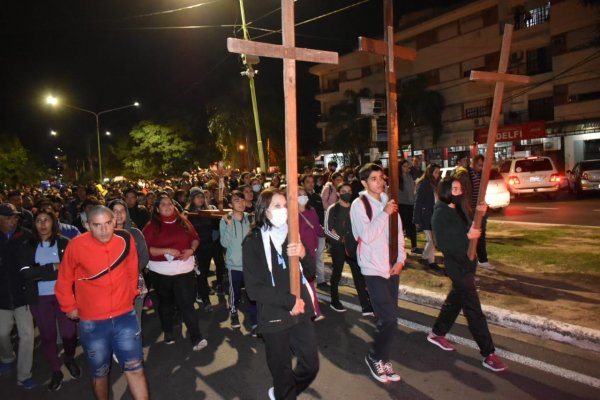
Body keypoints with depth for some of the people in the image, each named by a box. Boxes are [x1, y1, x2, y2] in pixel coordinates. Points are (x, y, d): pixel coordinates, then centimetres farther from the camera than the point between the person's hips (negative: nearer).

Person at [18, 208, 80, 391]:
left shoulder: (65, 243, -3)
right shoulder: (27, 247, 2)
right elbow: (26, 273, -10)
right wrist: (54, 268, -15)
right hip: (39, 298, 2)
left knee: (69, 333, 0)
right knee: (47, 336, 11)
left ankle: (70, 359, 32)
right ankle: (56, 371, 31)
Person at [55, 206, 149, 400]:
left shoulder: (126, 239, -10)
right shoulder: (77, 245, -16)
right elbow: (64, 280, 0)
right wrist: (69, 307, 7)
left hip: (125, 316, 1)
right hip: (92, 322, -1)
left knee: (135, 369, 5)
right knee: (100, 373, 18)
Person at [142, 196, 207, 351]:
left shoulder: (183, 222, 4)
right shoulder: (152, 226, -5)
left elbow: (195, 238, 11)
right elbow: (145, 249, -11)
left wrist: (192, 249, -9)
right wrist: (166, 250, -21)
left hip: (184, 269, 0)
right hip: (161, 271, 0)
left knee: (187, 303, -4)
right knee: (166, 303, 17)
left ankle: (197, 338, -1)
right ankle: (168, 332, 37)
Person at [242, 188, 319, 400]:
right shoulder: (253, 241, -9)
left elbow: (309, 273, 8)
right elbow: (254, 288, -14)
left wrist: (304, 254, -13)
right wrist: (289, 301, -17)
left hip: (301, 312, 5)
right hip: (274, 317, -4)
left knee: (311, 365, 13)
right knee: (282, 369, 10)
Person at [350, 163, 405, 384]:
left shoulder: (387, 201, 7)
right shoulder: (359, 204, -10)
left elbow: (398, 231, 11)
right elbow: (367, 236, -20)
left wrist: (401, 259, 2)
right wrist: (385, 213, -18)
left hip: (392, 266, 6)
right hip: (374, 267, -6)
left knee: (388, 318, 11)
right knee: (389, 318, -9)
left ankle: (382, 358, 28)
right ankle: (375, 357, 16)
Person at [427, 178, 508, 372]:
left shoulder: (460, 208, 6)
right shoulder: (440, 214, -16)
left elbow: (471, 229, 10)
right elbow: (443, 244, -21)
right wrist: (467, 236, -28)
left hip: (467, 263, 9)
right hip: (456, 266, -9)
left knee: (455, 300, 21)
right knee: (474, 310, -4)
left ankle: (437, 333, 37)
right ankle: (489, 355, 5)